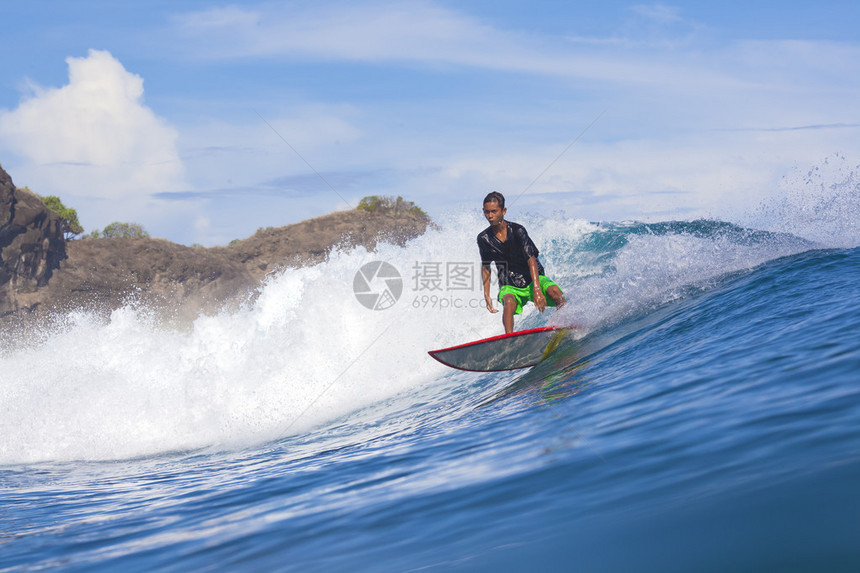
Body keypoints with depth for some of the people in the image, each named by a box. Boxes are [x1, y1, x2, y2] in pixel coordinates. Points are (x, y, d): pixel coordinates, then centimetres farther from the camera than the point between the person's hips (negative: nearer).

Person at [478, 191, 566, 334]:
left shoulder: (517, 231, -13)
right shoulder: (484, 239, -4)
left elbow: (531, 261, -19)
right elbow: (485, 267, 10)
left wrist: (537, 290, -30)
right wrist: (486, 295, 2)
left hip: (532, 279, -1)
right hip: (509, 286, 1)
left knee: (554, 290, -30)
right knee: (509, 303, -34)